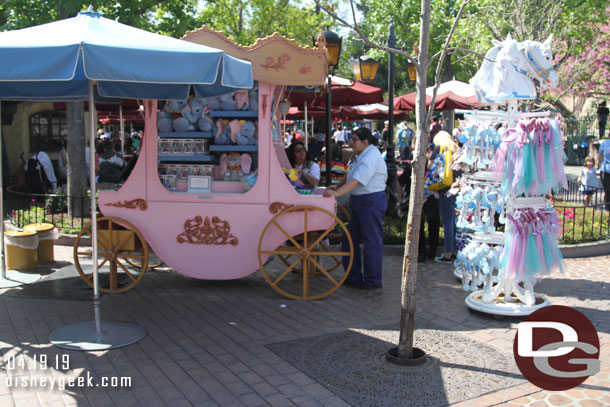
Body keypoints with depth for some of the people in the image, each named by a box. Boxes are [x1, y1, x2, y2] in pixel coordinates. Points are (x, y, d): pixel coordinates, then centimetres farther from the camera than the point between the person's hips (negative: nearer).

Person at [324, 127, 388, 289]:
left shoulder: (371, 157, -17)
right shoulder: (362, 155, 16)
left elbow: (357, 180, -27)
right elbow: (350, 175, 25)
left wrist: (337, 193, -33)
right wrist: (338, 186, 13)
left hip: (371, 202, -11)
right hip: (360, 202, 11)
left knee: (371, 242, -2)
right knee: (350, 240, 12)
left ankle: (373, 281, 9)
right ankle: (354, 277, 21)